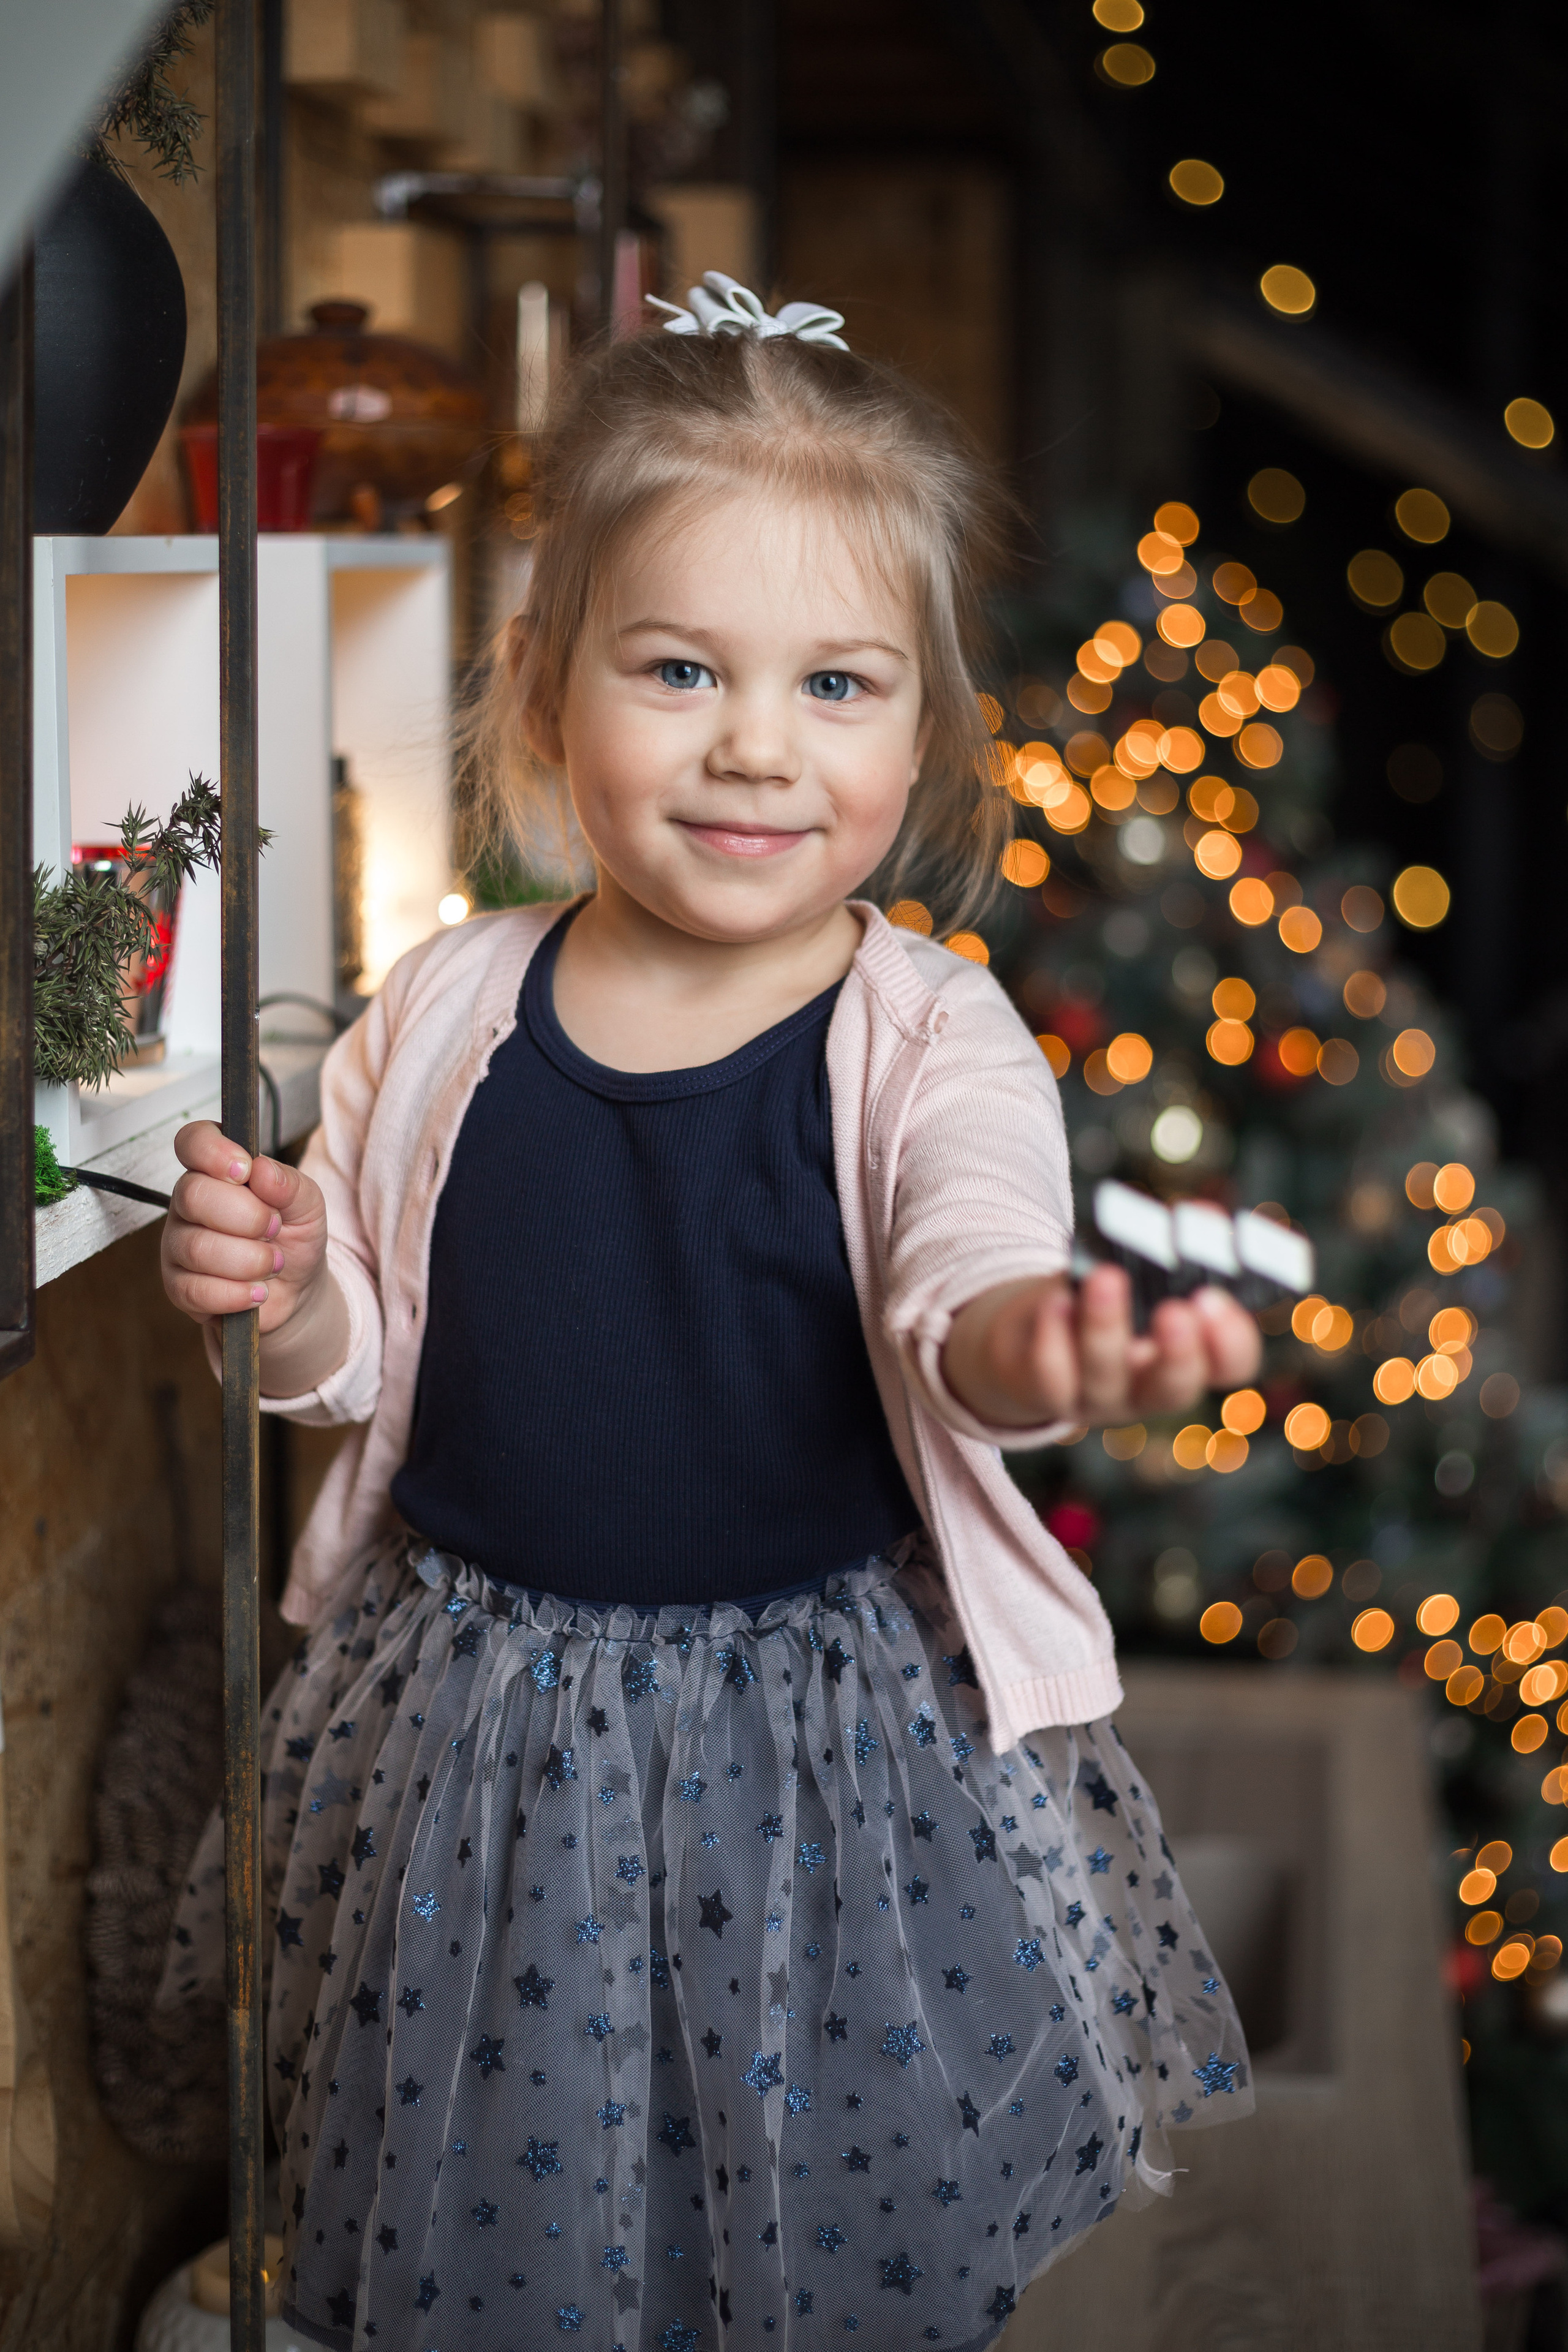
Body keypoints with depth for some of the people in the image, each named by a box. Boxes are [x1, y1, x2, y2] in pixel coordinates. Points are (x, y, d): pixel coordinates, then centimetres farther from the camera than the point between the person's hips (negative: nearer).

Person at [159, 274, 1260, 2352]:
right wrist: (276, 1293, -14)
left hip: (840, 1750, -2)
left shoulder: (932, 1045, -12)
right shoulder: (445, 1020, -3)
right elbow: (360, 1354, 8)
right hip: (477, 1731, 3)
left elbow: (964, 1282, -30)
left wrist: (1037, 1347, -53)